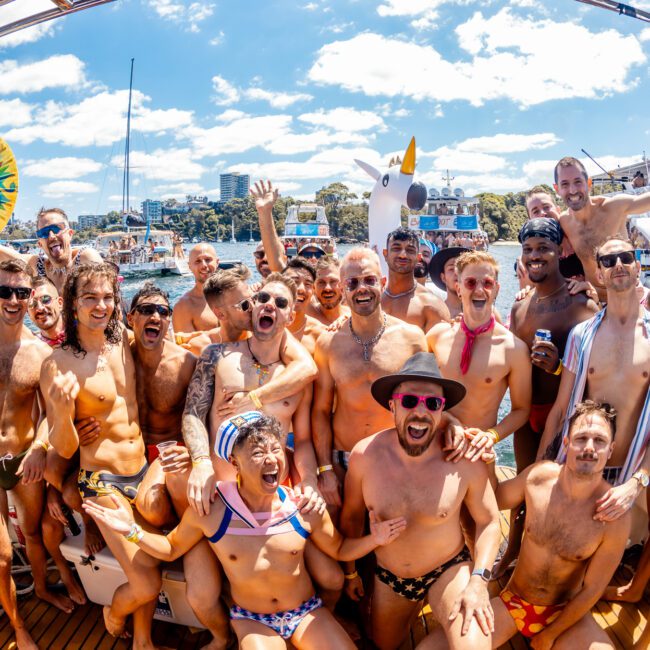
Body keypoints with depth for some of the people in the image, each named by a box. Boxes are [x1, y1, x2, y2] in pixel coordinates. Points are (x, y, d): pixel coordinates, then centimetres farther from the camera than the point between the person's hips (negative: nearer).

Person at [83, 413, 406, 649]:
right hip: (252, 620, -1)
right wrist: (132, 531, -13)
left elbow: (340, 550, 0)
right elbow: (171, 549, 1)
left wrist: (374, 538, -18)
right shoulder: (209, 509, -17)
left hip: (306, 612, 2)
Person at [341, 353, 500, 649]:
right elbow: (352, 515, -2)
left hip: (449, 571, -2)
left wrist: (478, 581, -19)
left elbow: (489, 521, -8)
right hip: (388, 578, 3)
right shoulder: (364, 455, -20)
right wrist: (350, 572, 9)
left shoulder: (465, 460, -23)